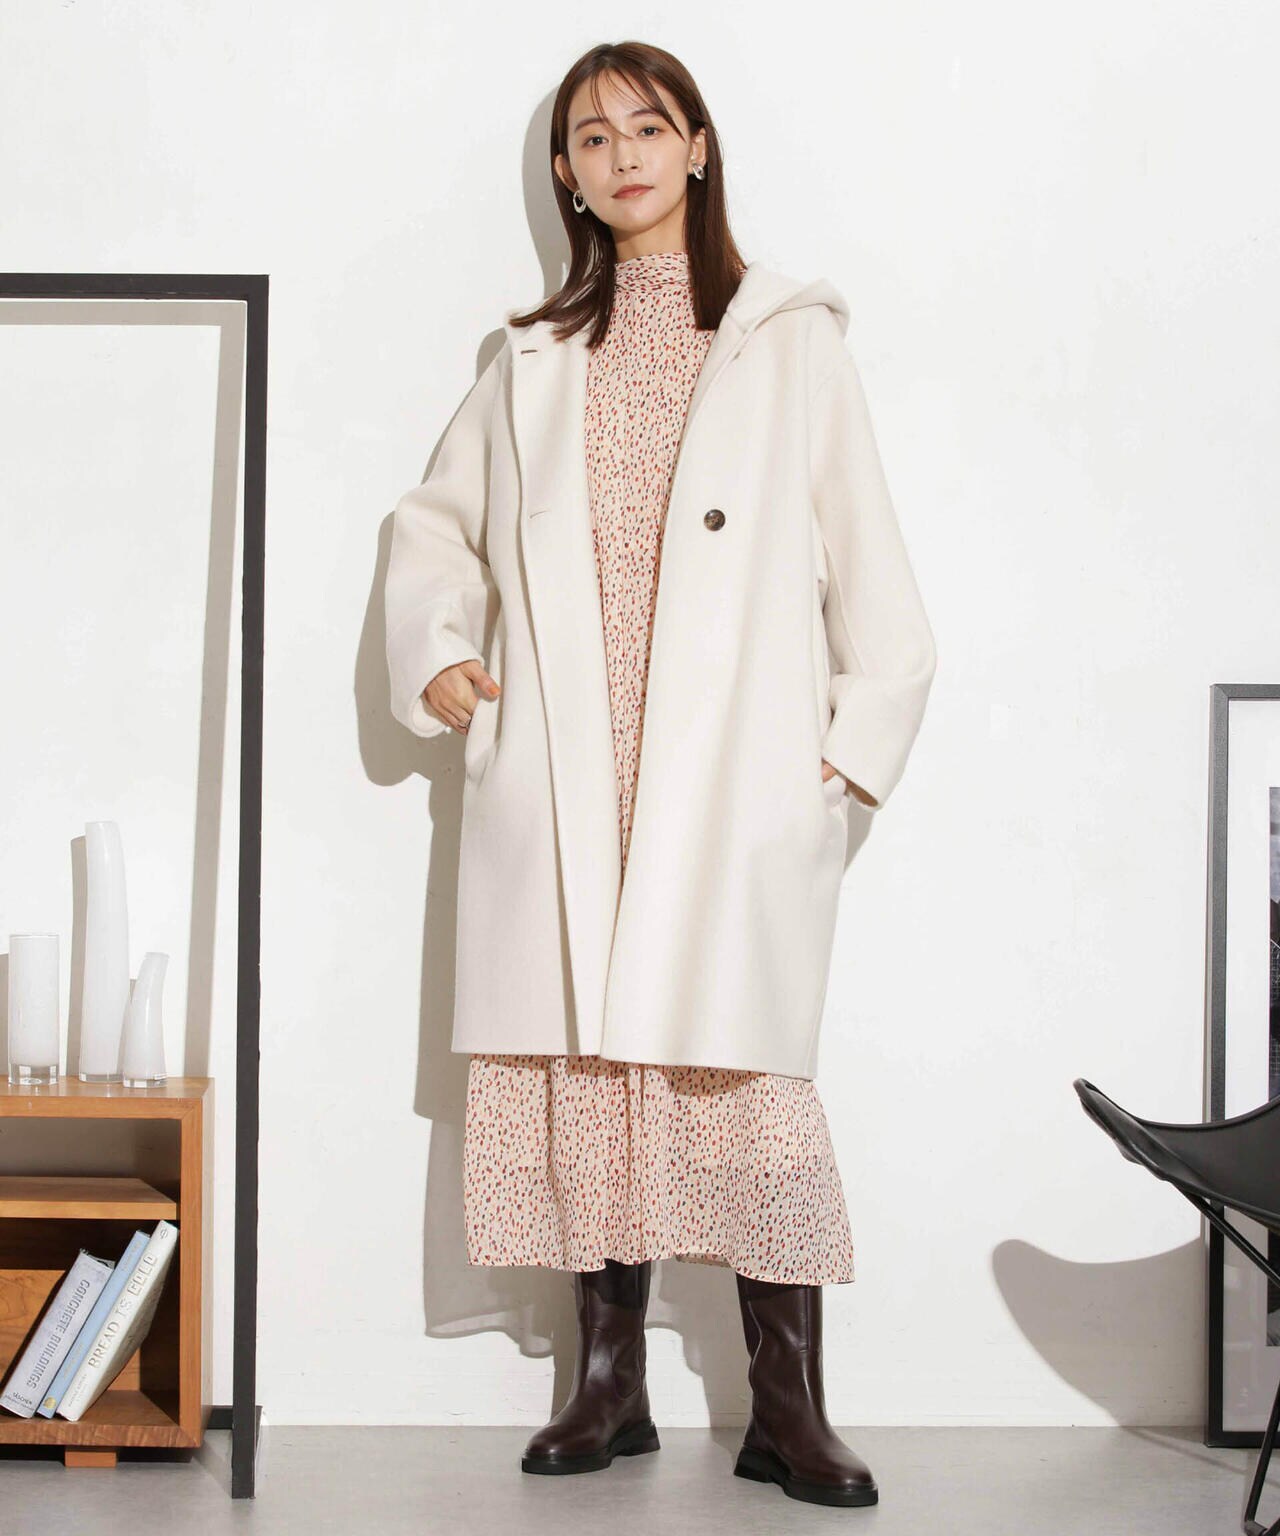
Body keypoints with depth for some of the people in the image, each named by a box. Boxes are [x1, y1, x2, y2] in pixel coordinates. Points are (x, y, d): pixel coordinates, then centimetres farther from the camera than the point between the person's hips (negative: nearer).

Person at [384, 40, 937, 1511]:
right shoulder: (535, 360, 17)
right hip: (562, 779, 3)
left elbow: (862, 552, 5)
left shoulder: (789, 342, 7)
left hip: (737, 779, -3)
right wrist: (436, 652, 9)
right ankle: (609, 1383, 14)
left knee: (746, 1073, -8)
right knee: (581, 1065, 2)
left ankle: (787, 1409, 0)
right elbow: (434, 520, 25)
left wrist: (863, 737, -2)